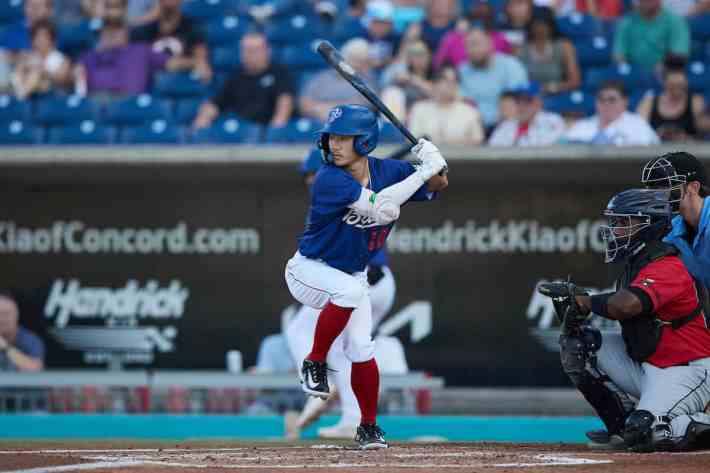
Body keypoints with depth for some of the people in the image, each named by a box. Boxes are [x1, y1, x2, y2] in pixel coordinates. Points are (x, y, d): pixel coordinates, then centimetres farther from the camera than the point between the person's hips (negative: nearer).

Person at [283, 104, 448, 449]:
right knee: (350, 290, -36)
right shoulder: (329, 179, -28)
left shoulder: (387, 171, -9)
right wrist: (423, 171, -36)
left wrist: (434, 164, -24)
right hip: (310, 269, -5)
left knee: (361, 349, -5)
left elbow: (438, 185, -1)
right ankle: (315, 364, -18)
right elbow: (381, 208, -38)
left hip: (352, 275, 5)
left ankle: (368, 427, 15)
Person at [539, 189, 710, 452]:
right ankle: (623, 427, 8)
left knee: (643, 434, -28)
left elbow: (627, 305, -38)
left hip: (687, 371, -9)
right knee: (577, 343, 0)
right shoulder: (635, 264, 11)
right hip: (645, 367, 9)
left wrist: (583, 301, -20)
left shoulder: (667, 268, -22)